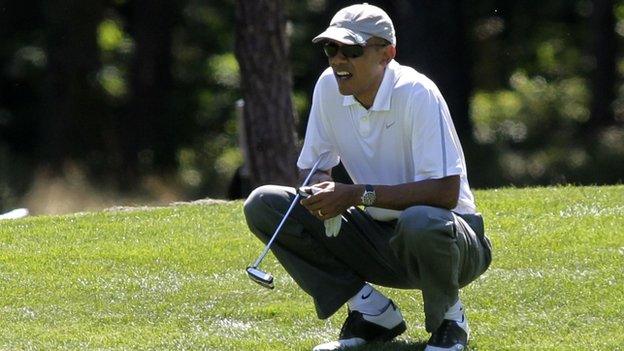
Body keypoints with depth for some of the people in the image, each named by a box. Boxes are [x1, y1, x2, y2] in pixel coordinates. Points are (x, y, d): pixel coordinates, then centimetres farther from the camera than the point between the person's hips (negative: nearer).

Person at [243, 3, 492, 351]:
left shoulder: (417, 94, -22)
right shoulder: (329, 87, -3)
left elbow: (446, 192, -28)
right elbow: (313, 167, 7)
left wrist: (359, 194, -30)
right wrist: (320, 190, -18)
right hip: (380, 237, 6)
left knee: (420, 221, -43)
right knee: (263, 204, -8)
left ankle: (448, 321, -8)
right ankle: (372, 313, -3)